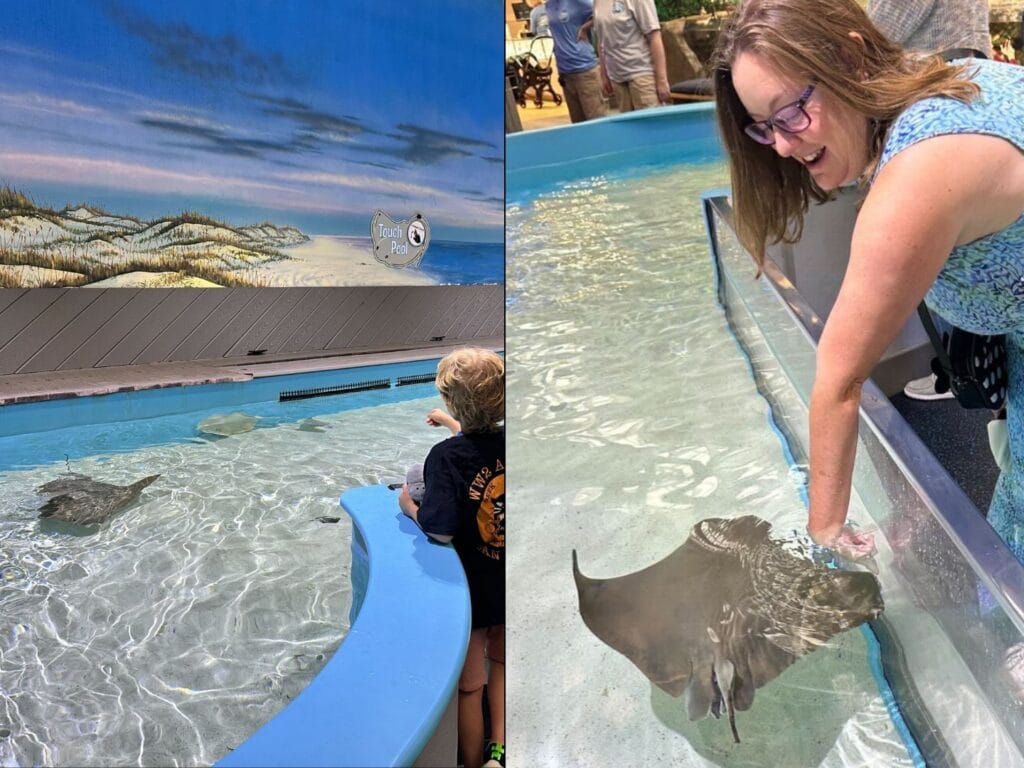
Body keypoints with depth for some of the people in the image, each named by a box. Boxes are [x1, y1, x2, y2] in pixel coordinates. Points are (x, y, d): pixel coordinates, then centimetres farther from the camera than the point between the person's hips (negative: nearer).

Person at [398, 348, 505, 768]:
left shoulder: (446, 456, -25)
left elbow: (441, 530, -28)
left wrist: (410, 506, -9)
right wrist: (457, 426, 27)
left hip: (471, 588, -4)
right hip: (510, 583, 5)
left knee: (469, 686, 15)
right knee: (500, 663, 28)